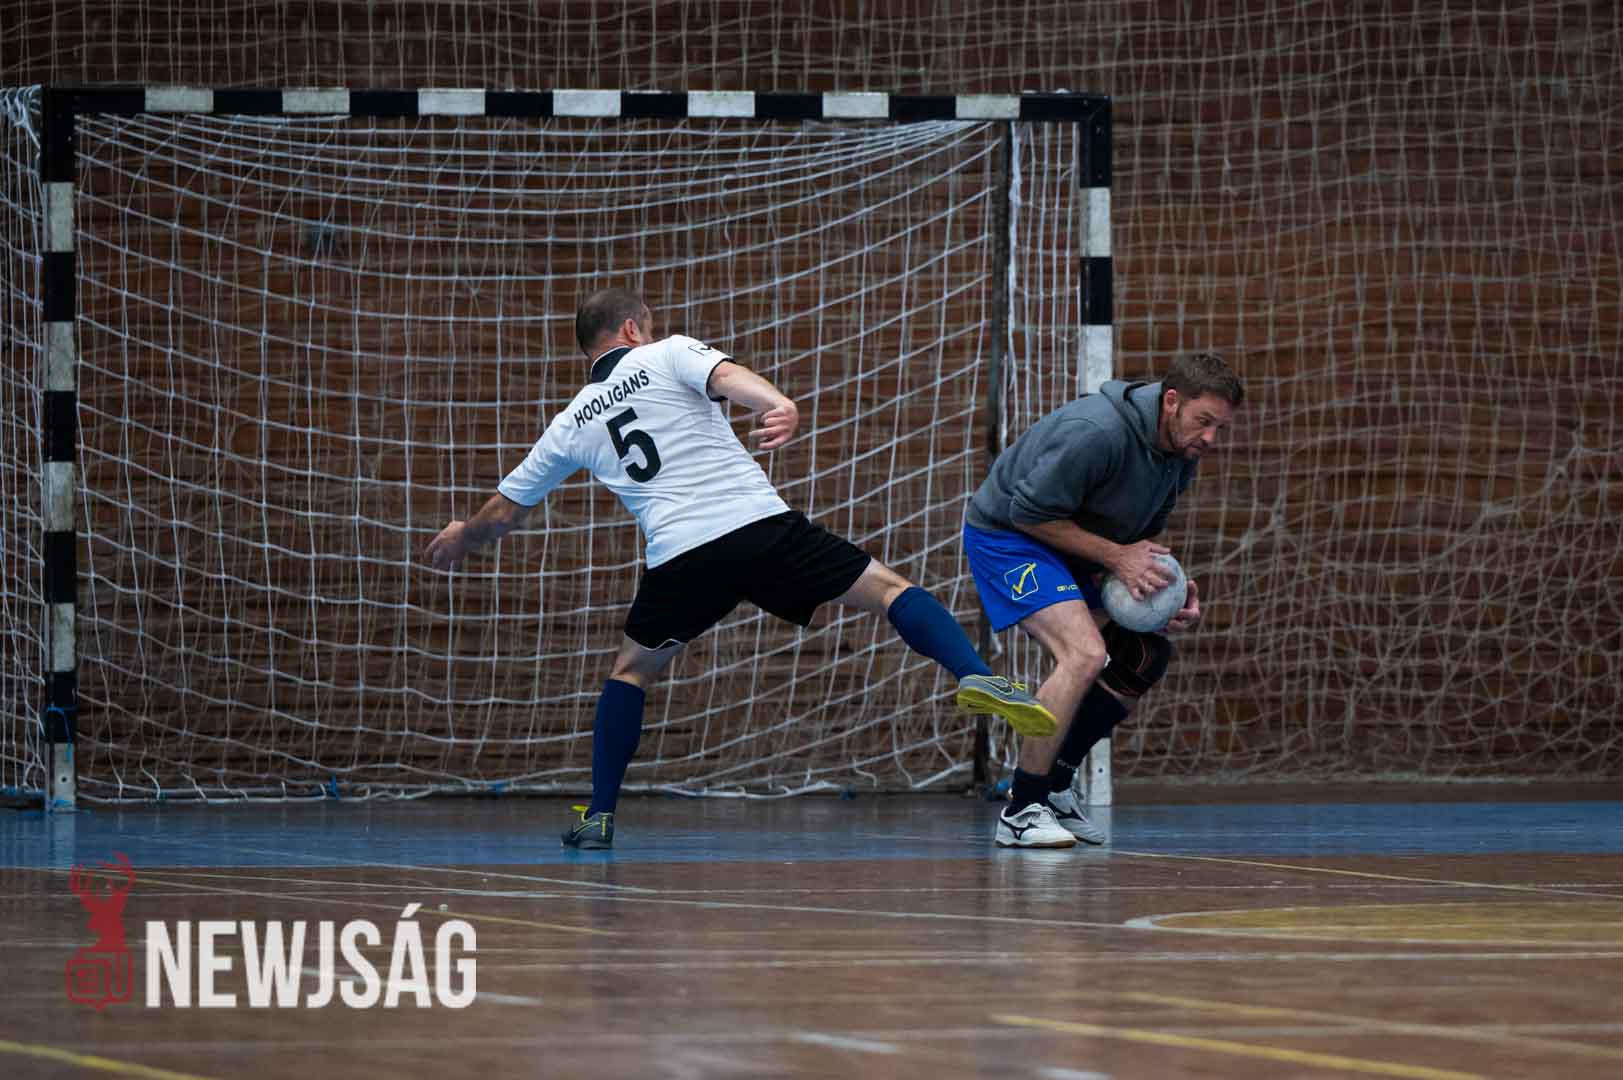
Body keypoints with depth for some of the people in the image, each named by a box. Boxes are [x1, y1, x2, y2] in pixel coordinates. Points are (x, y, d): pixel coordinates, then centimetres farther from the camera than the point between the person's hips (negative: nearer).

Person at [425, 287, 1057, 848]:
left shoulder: (572, 425, 23)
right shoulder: (667, 356, 15)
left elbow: (504, 510, 33)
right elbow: (727, 375, -9)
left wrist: (462, 537, 54)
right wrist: (779, 406, -29)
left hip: (680, 558, 2)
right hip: (760, 526, -2)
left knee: (631, 670, 26)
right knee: (890, 591, 5)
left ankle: (599, 817, 19)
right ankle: (975, 677, -20)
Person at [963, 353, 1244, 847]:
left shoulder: (1183, 453, -2)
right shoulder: (1096, 433, -31)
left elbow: (1143, 533, 11)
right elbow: (1031, 512, -26)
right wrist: (1117, 556, -27)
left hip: (1068, 548, 10)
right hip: (1005, 535, -10)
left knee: (1147, 655, 10)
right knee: (1085, 653, -27)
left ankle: (1053, 787, 20)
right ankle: (1021, 812, -20)